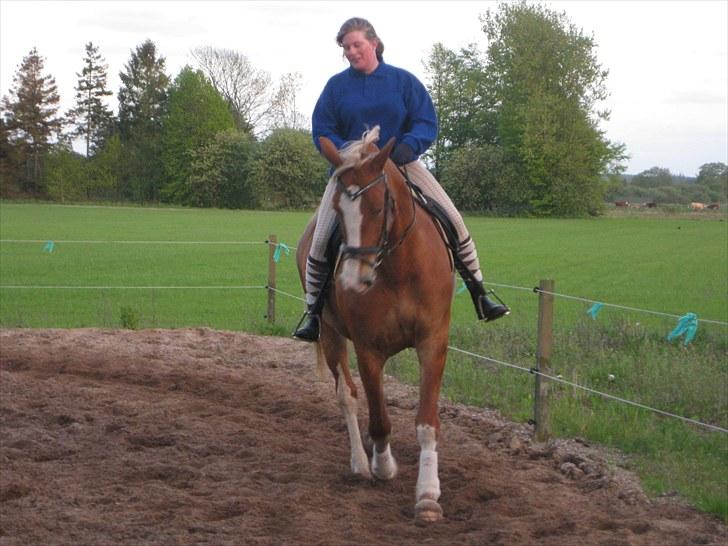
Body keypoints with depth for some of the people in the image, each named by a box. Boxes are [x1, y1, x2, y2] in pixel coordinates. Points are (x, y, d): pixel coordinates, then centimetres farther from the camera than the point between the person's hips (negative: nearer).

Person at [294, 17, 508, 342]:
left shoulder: (403, 81, 0)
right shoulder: (337, 86, 1)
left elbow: (427, 123, -3)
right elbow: (321, 131, -1)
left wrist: (408, 146, -25)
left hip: (400, 164, 0)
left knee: (454, 221, -9)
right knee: (320, 239, -13)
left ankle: (480, 297, 3)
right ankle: (312, 312, 3)